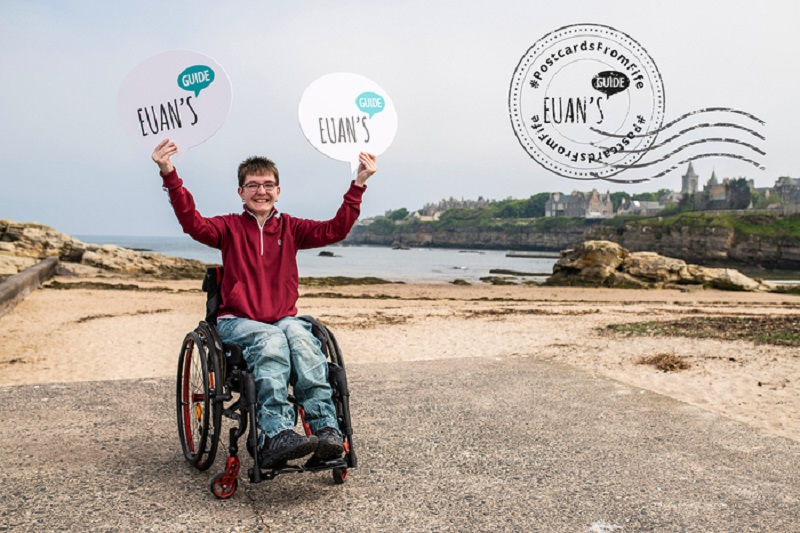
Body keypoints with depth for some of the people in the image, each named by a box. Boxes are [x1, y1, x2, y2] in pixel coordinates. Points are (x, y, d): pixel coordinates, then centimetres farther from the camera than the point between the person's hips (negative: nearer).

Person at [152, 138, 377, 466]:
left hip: (284, 318, 2)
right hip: (237, 322, -2)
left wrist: (358, 184, -4)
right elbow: (193, 223, -10)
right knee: (271, 339, -35)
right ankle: (276, 436, -47)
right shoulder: (230, 228, 9)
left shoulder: (290, 228, 14)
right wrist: (170, 176, -21)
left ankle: (326, 430, -40)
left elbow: (335, 230, 3)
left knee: (300, 335, -33)